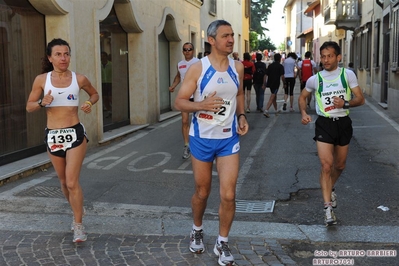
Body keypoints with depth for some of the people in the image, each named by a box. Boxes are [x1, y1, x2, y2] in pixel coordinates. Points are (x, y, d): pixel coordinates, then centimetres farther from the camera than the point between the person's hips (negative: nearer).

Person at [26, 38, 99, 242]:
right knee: (63, 181, 16)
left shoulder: (79, 79, -2)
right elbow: (29, 106, 4)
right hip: (53, 136, 2)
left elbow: (94, 94, 16)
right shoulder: (41, 80, -1)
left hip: (75, 134, -2)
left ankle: (78, 226, 2)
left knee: (72, 182, -9)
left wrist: (89, 103, -6)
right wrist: (42, 103, -17)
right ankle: (76, 213, 41)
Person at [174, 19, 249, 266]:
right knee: (202, 192, 13)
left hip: (229, 138, 2)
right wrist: (202, 105, -26)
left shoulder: (238, 67, 0)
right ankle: (197, 231, 41)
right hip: (202, 138, -2)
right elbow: (179, 102, -8)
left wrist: (241, 116, 2)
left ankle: (223, 243, 17)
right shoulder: (198, 68, -11)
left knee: (228, 194, -4)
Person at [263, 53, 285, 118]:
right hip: (276, 84, -6)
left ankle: (276, 110, 32)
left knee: (274, 97, 21)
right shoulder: (280, 66, -6)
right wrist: (284, 83, 1)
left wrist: (264, 84, 9)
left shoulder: (270, 65, 9)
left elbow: (266, 75, 5)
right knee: (272, 98, -8)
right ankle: (266, 111, -20)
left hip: (270, 83, 6)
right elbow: (282, 76, -13)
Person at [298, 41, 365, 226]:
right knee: (326, 165, -14)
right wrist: (303, 113, -3)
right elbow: (302, 97, 15)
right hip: (324, 124, -1)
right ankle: (328, 208, -10)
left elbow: (360, 99, -2)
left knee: (340, 165, 16)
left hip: (343, 123, 2)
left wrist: (345, 103, -22)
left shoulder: (348, 75, -2)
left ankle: (329, 189, 45)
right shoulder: (315, 79, 0)